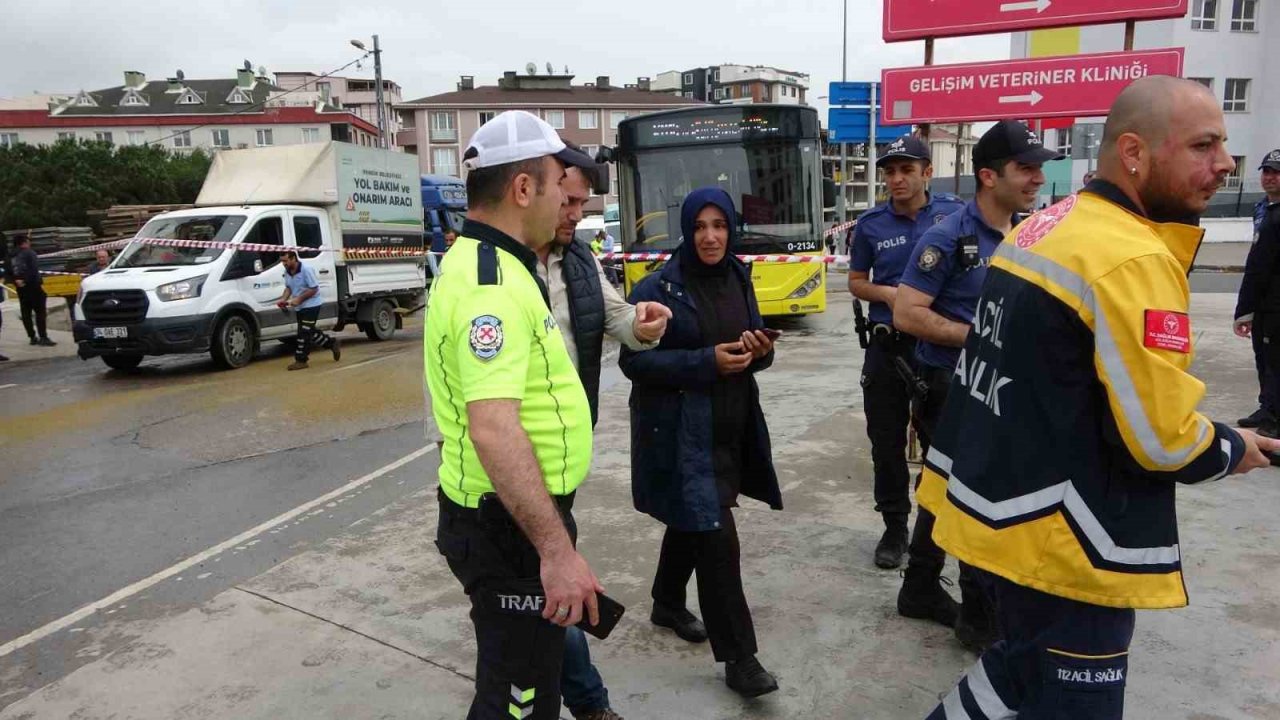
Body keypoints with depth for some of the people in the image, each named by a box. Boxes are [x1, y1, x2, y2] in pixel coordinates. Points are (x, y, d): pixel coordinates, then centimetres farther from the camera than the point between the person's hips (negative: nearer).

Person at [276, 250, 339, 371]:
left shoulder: (306, 270, -21)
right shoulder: (287, 272, 2)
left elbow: (314, 289, -21)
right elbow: (288, 288, 13)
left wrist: (299, 299, -26)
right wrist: (284, 299, -6)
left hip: (311, 305, -8)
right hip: (299, 307, 8)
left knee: (304, 333, -9)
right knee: (309, 332, 15)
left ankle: (301, 361, -4)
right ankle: (333, 343, 32)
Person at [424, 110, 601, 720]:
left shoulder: (483, 263, 10)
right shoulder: (492, 285, -24)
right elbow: (493, 430, -34)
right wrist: (556, 549, -34)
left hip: (516, 514, 10)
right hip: (511, 528, -10)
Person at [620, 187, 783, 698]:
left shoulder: (738, 279, 6)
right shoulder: (658, 288, -13)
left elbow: (753, 346, 16)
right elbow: (634, 360, -15)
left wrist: (760, 351, -9)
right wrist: (706, 362, -24)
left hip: (729, 426, 7)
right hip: (679, 432, -6)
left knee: (690, 522, 21)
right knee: (714, 535, -8)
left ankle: (667, 604, 44)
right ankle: (738, 656, 4)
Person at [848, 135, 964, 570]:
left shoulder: (955, 214, -3)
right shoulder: (871, 224, 1)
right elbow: (856, 282, 10)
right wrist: (887, 293, -11)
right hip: (887, 347, 2)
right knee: (887, 442, 8)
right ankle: (895, 526, 23)